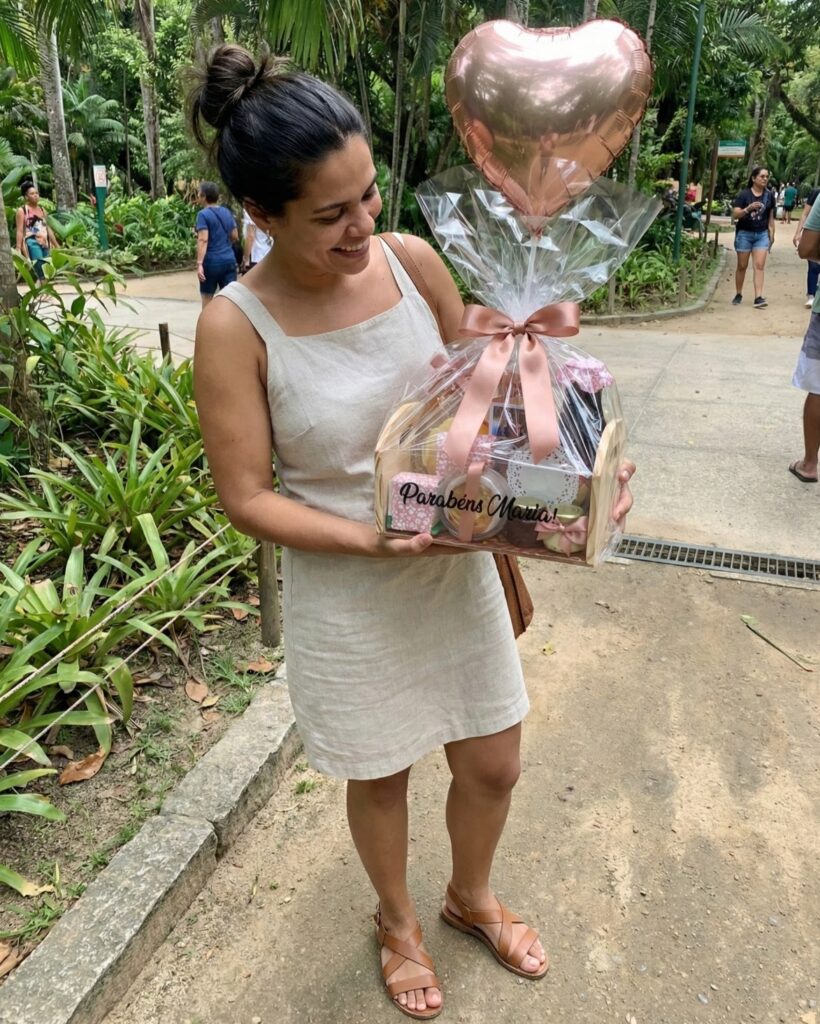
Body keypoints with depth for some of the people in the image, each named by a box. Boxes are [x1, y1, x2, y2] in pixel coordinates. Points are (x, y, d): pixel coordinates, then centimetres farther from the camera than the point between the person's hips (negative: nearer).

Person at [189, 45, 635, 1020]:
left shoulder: (413, 260, -8)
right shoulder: (236, 326, -19)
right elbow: (246, 497, -14)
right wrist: (372, 540, -25)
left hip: (458, 567, 4)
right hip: (347, 596, -3)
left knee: (492, 764, 19)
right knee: (380, 776, 20)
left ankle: (471, 896, 54)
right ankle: (397, 920, 54)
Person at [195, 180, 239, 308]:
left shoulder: (203, 214, -8)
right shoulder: (227, 212, 9)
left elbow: (203, 240, -19)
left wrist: (199, 264, -25)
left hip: (212, 261, -4)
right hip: (229, 260, 4)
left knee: (207, 299, 11)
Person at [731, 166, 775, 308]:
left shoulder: (769, 196, 5)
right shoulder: (743, 194, -7)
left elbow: (771, 217, 13)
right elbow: (735, 215, -13)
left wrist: (771, 234, 11)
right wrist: (748, 209, -29)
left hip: (762, 234, 2)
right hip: (744, 233, -2)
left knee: (759, 265, -8)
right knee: (742, 266, 6)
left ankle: (758, 297, -13)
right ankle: (738, 295, 21)